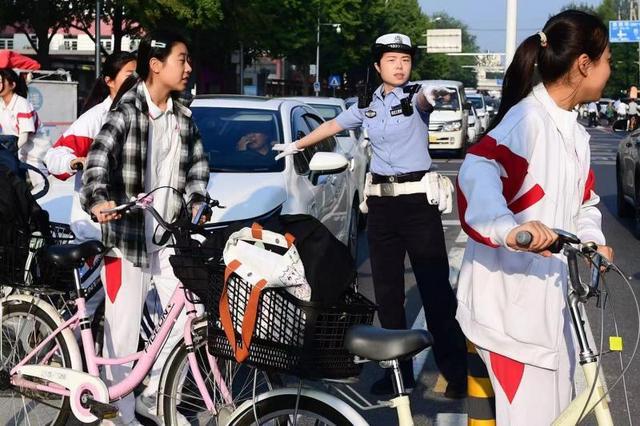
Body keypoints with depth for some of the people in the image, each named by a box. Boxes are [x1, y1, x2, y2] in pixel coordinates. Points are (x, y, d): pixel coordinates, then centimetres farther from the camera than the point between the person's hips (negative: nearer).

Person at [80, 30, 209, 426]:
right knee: (124, 331, 0)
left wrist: (197, 200, -1)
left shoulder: (184, 117, 10)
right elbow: (99, 155, -22)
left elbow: (198, 162, 18)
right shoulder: (126, 112, -9)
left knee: (189, 321, 5)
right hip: (127, 235, -6)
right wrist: (98, 199, -40)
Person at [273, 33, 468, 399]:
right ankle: (399, 369, 15)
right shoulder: (367, 105, 11)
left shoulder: (414, 97, -4)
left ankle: (456, 370, -3)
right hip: (381, 201, 5)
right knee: (387, 290, 7)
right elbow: (332, 126, 28)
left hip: (418, 199, -5)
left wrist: (429, 94, -54)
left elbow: (420, 102, -29)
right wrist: (297, 145, 38)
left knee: (436, 287, -7)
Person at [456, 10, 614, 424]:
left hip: (551, 295, 10)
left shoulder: (575, 133, 13)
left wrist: (593, 240, 0)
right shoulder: (528, 118, -18)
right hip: (511, 297, -10)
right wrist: (508, 228, -54)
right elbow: (478, 170, -36)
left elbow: (585, 203, 22)